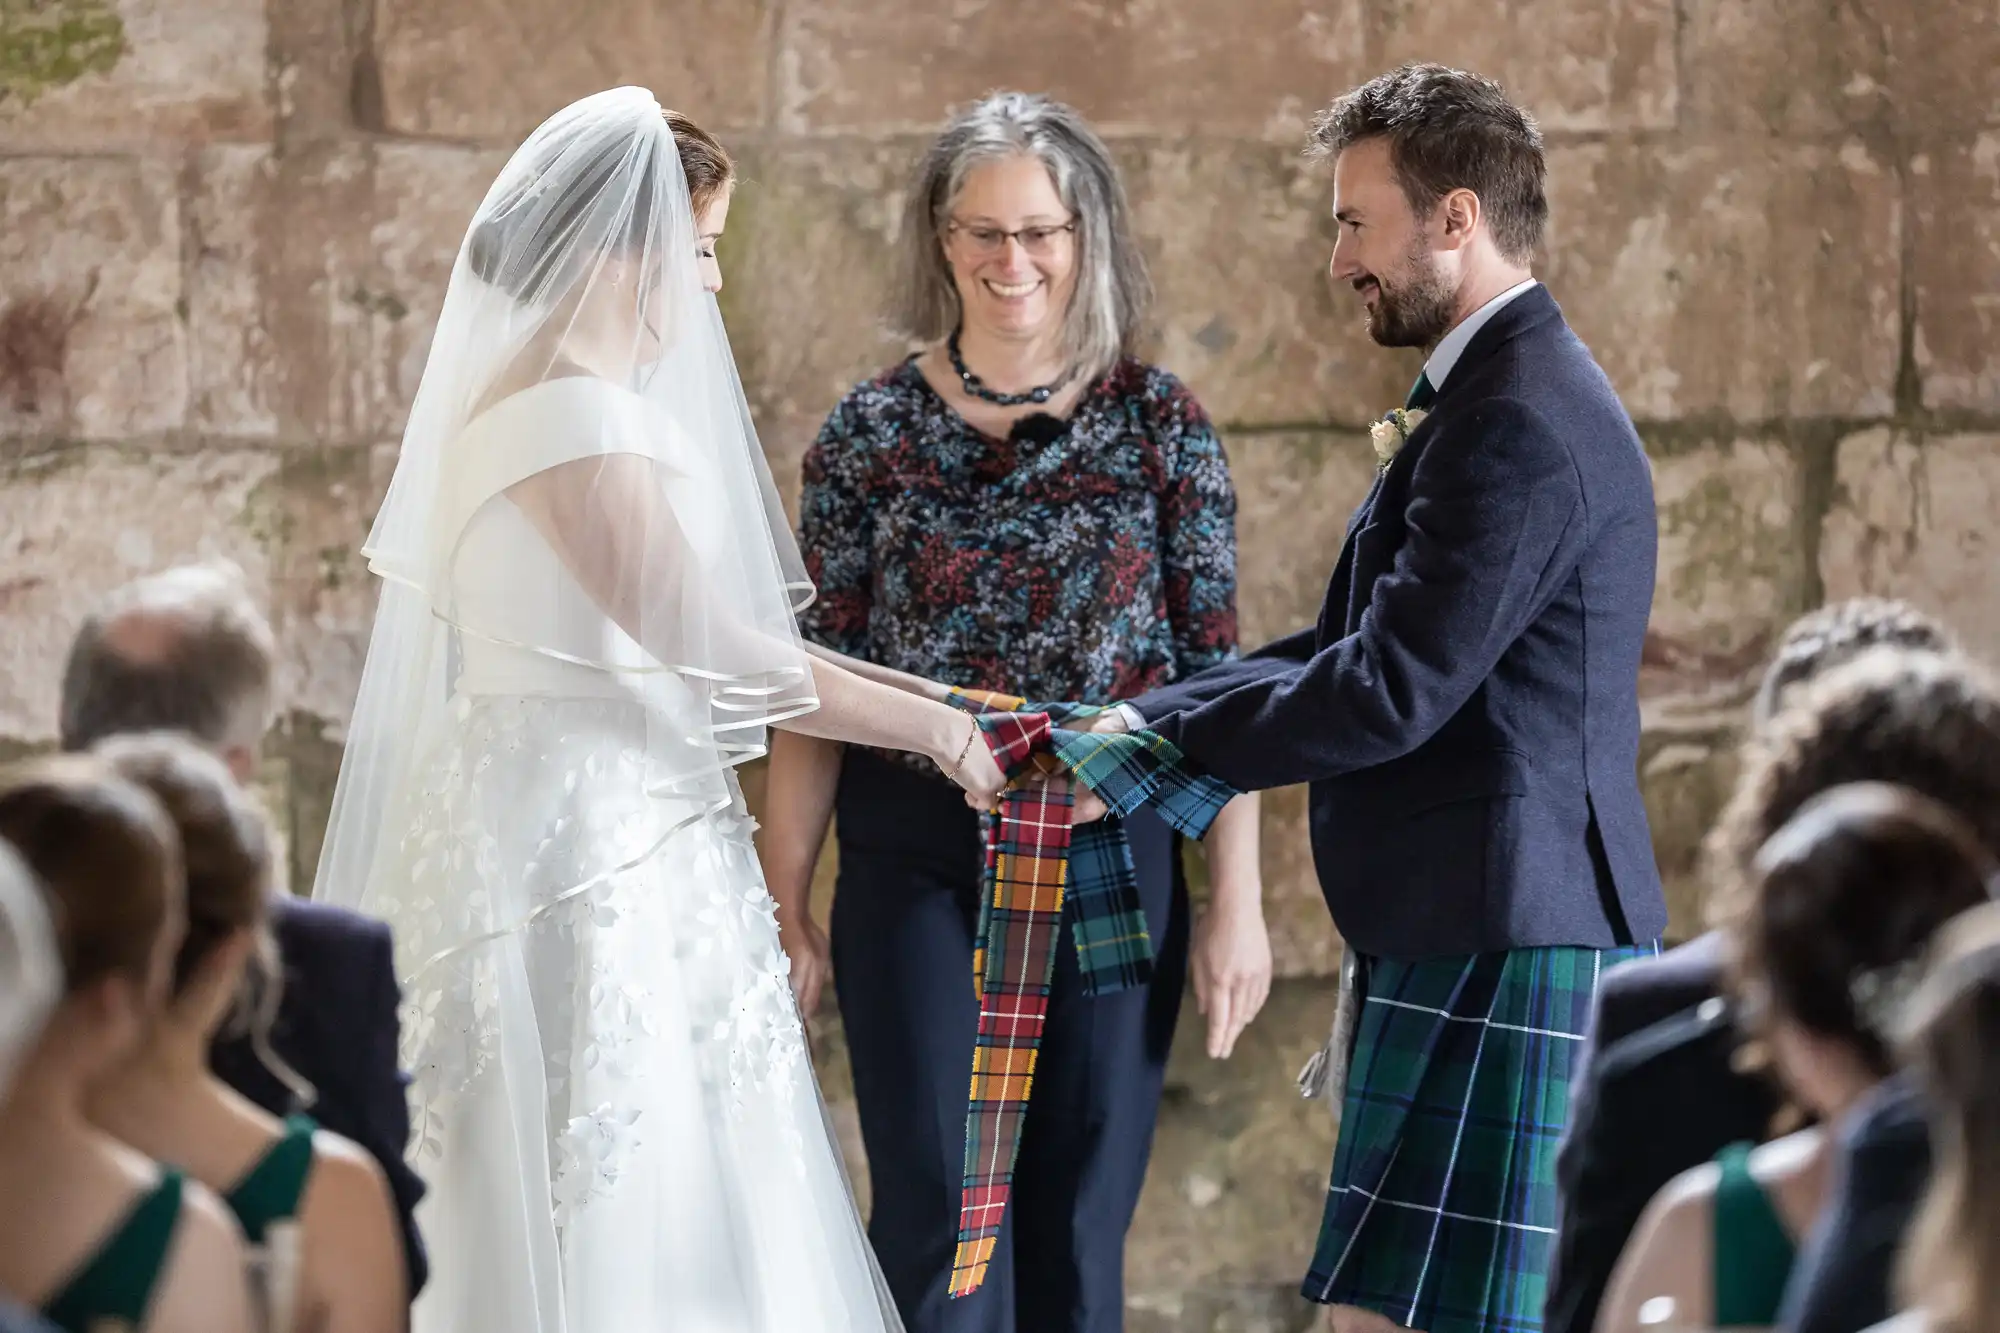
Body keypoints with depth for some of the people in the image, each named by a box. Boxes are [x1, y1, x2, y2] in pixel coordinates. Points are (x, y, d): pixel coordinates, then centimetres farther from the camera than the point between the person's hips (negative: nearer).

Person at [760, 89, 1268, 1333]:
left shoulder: (1160, 423, 2)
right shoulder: (871, 433, 2)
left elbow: (1218, 672, 2)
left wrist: (1239, 901, -2)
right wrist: (785, 899, 0)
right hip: (920, 867, 0)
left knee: (1080, 1229, 5)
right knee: (941, 1224, -5)